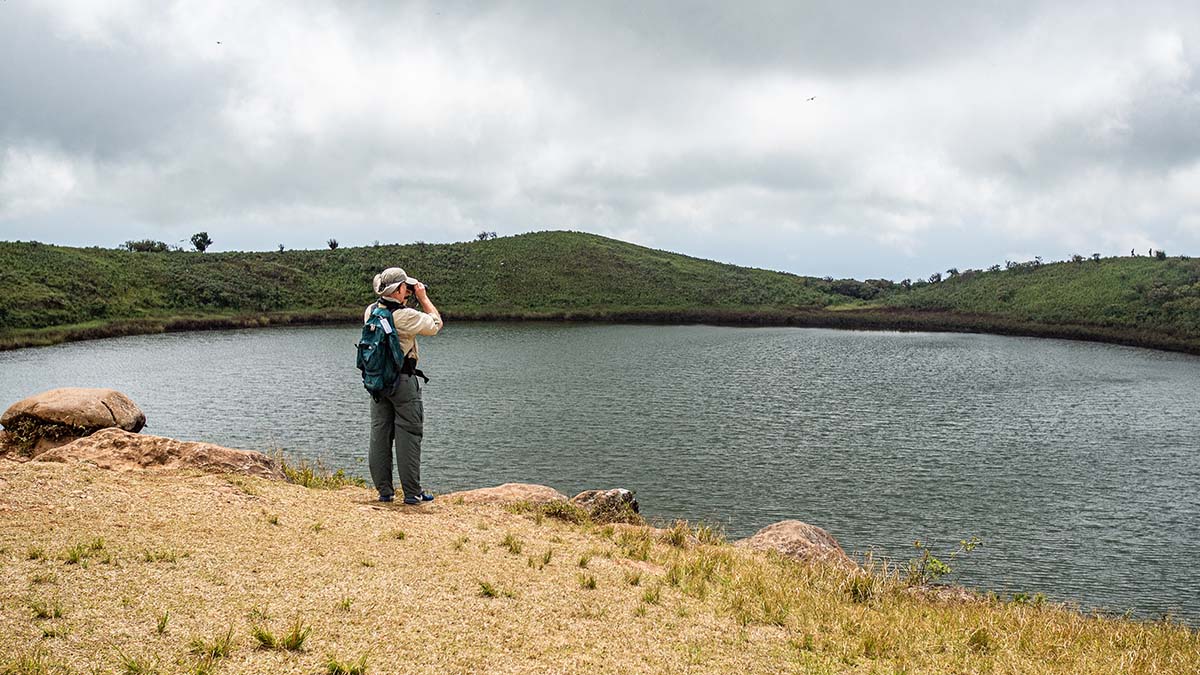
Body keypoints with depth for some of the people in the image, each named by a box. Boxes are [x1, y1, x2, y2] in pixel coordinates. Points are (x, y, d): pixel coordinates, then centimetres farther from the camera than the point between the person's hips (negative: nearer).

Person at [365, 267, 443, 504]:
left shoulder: (370, 312, 3)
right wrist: (423, 297, 2)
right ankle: (412, 492, 4)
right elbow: (436, 324, -5)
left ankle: (384, 490, 14)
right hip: (403, 380, -7)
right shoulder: (405, 316, -18)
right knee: (408, 435, 0)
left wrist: (404, 301, 16)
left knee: (380, 435, 9)